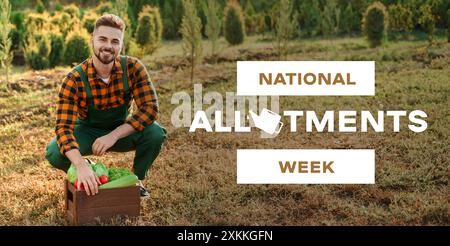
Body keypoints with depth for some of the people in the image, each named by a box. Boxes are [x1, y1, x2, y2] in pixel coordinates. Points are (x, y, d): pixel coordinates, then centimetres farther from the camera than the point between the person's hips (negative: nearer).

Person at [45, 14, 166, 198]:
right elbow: (63, 127, -31)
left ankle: (137, 179, 2)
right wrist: (81, 166, -49)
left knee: (156, 133, -28)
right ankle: (79, 179, 8)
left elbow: (150, 108, -26)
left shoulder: (133, 68, -21)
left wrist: (113, 136, -36)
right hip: (88, 131, -1)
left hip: (121, 130, 1)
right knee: (54, 153, -29)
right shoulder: (74, 80, -25)